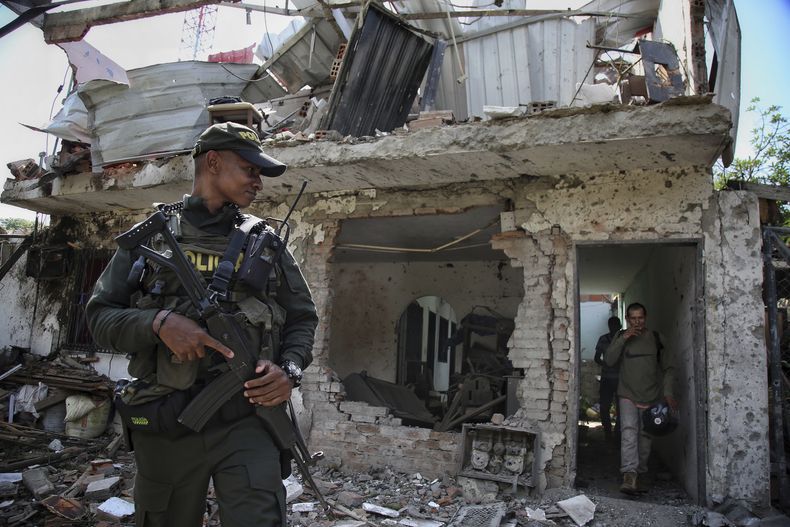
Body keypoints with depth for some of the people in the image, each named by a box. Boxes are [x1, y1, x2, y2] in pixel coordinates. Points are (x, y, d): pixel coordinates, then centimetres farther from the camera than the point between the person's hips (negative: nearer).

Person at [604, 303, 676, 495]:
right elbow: (609, 360, -7)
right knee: (629, 432, -18)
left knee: (645, 436, 7)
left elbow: (668, 368, 6)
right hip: (628, 395, -1)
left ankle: (639, 472, 21)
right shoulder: (621, 337, 5)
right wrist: (623, 339, -15)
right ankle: (629, 476, -25)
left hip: (651, 397, 1)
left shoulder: (656, 338, 4)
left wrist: (668, 393, -6)